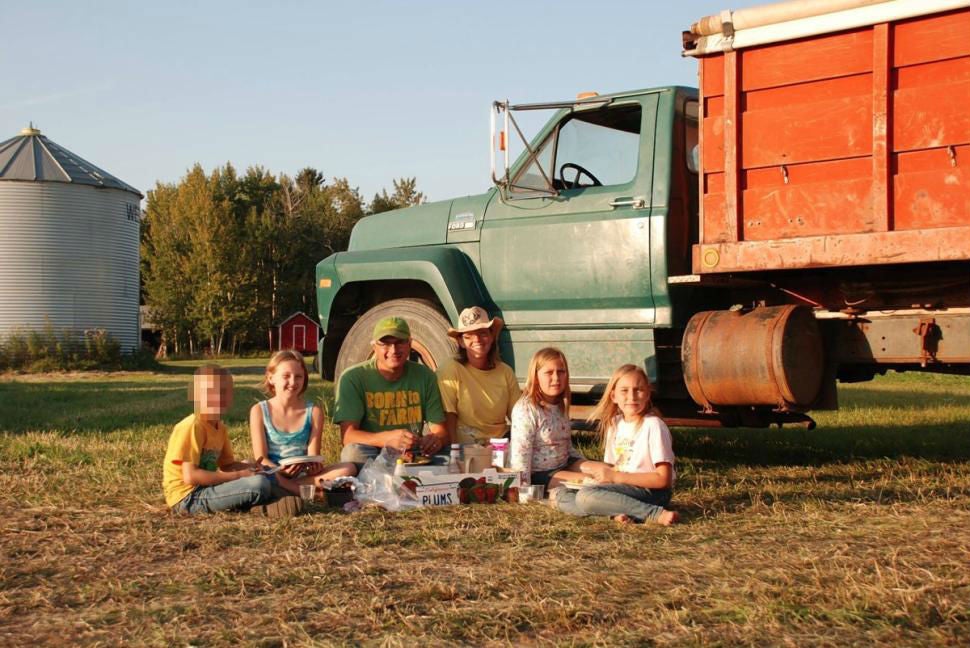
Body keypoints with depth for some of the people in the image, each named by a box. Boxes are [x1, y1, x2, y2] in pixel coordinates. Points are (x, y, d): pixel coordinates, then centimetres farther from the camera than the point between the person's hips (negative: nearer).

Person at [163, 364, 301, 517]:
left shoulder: (220, 427, 10)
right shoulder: (192, 426, -16)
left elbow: (227, 465, 19)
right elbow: (190, 476, -22)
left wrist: (248, 467, -4)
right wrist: (238, 475, -19)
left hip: (203, 488, 10)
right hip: (187, 497, -10)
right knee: (259, 484, -23)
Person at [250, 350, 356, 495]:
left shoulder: (313, 412, 7)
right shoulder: (259, 411, 2)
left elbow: (313, 456, 2)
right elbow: (261, 458, -4)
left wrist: (314, 466, -23)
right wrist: (281, 472, -25)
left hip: (303, 475, 2)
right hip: (272, 476, -2)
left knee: (349, 468, -22)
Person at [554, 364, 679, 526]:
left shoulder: (653, 426, -11)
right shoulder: (614, 424, 11)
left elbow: (663, 479, -16)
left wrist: (615, 476, -15)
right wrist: (601, 470, -7)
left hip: (651, 491, -8)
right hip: (622, 489, 8)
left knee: (586, 496, -28)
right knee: (563, 496, -1)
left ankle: (656, 513, -26)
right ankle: (617, 513, -17)